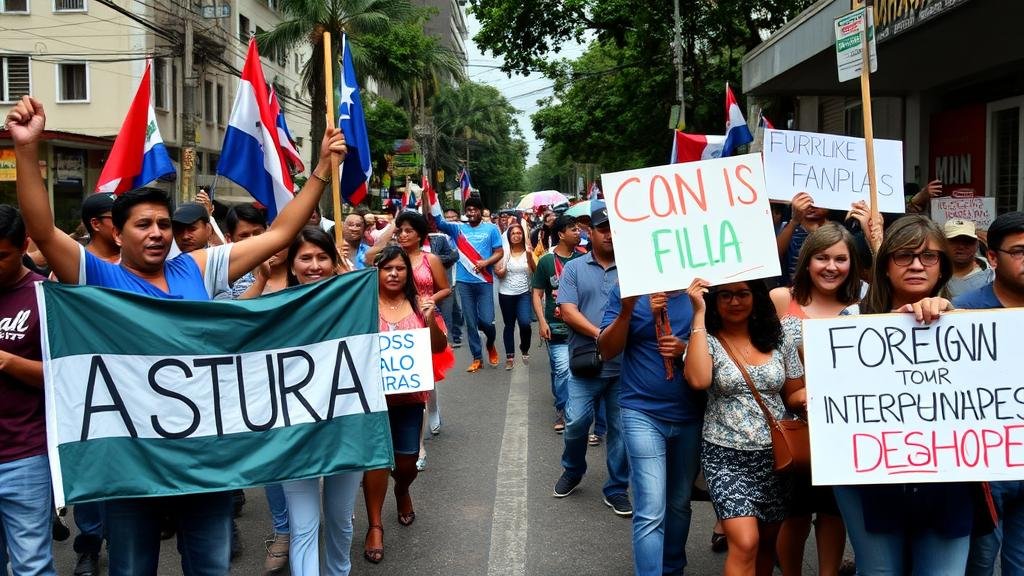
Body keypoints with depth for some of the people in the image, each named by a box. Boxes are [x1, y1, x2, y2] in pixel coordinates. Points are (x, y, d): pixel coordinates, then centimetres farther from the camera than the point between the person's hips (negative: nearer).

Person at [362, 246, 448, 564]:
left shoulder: (419, 305, 1)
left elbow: (440, 348, 1)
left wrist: (431, 320, -16)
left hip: (410, 395, 2)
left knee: (407, 461, 9)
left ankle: (402, 491, 44)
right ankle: (374, 526, 7)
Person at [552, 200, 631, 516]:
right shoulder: (574, 268, 4)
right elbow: (568, 311, -4)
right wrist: (599, 334, -16)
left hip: (625, 364, 1)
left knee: (621, 429, 8)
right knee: (576, 422, -2)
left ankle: (617, 489, 23)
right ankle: (573, 470, 27)